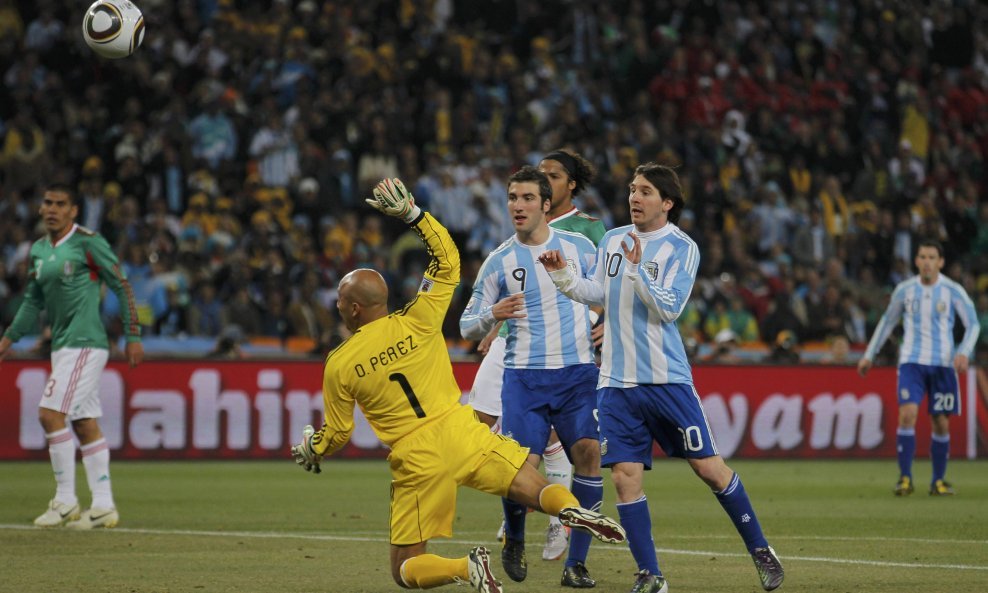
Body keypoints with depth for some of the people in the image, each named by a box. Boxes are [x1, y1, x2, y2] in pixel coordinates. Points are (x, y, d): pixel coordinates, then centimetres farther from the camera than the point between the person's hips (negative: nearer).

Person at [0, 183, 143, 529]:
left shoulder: (88, 243, -8)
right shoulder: (39, 250, 14)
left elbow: (122, 287, -7)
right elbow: (34, 300, 24)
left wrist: (133, 337, -9)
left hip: (84, 343, -8)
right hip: (64, 345, 8)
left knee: (51, 414, -13)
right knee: (84, 424, 7)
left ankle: (66, 500, -7)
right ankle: (104, 506, 9)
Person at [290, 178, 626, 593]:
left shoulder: (339, 365, -2)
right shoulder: (417, 323, 1)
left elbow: (336, 434, 9)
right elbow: (447, 260, 11)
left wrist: (311, 451, 30)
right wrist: (412, 212, 11)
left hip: (417, 461, -2)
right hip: (463, 434, 2)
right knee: (536, 493, 11)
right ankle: (572, 510, -26)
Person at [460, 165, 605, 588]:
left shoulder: (579, 247, 6)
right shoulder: (499, 262, 4)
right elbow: (467, 327, 6)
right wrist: (493, 314, -15)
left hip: (578, 372, 1)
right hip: (524, 376, -1)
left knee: (589, 451, -16)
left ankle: (577, 562, -8)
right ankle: (514, 540, 19)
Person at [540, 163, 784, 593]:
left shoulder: (682, 248, -5)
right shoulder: (612, 240, 10)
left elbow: (668, 309, -14)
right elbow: (598, 294, 15)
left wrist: (638, 268, -24)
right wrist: (563, 275, 0)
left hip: (667, 379, -4)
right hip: (617, 381, 4)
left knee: (709, 467, -3)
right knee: (624, 477, -3)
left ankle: (760, 550, 14)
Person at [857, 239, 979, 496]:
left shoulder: (952, 291, -2)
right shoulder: (905, 290, 3)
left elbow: (973, 324, 1)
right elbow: (888, 321, 17)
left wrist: (964, 352, -17)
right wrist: (869, 355, 18)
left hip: (943, 364, 0)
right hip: (912, 362, 0)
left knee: (941, 424, 4)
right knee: (907, 414, -18)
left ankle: (938, 480, 19)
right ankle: (905, 478, -12)